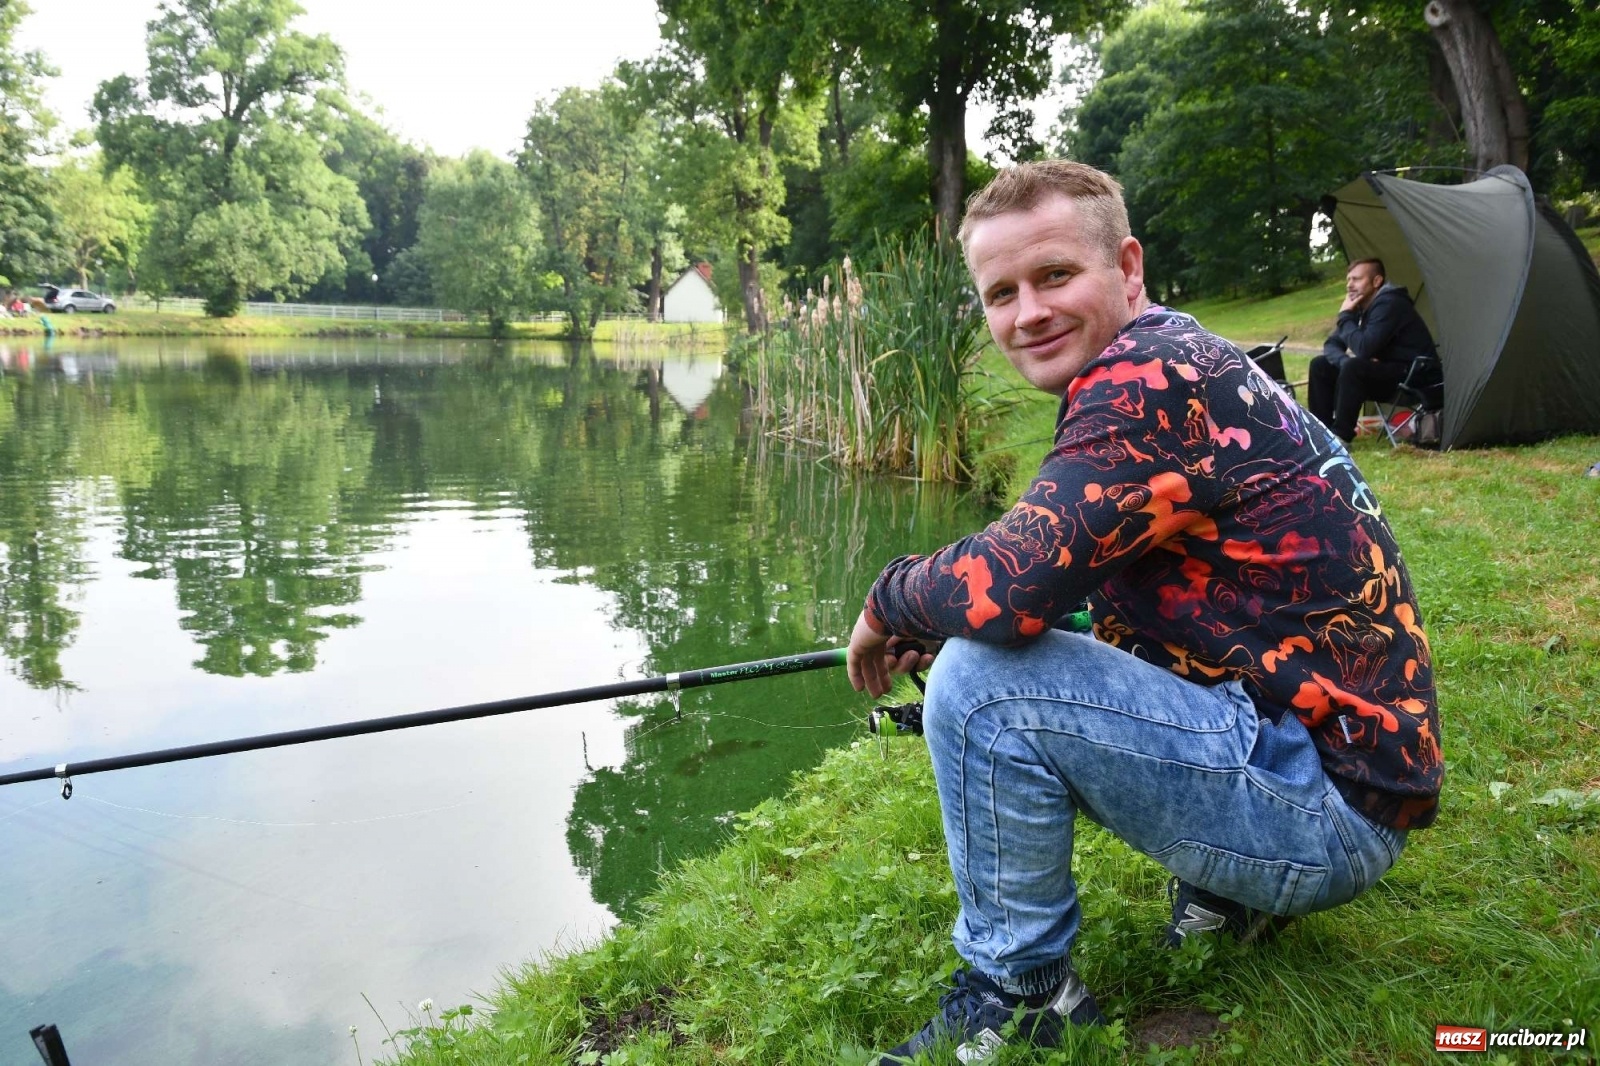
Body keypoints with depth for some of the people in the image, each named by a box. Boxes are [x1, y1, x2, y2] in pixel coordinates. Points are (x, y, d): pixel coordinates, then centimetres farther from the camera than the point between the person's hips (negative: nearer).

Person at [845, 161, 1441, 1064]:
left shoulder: (1150, 379, -19)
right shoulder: (1187, 361, 12)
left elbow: (1005, 588, -29)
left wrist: (889, 600, -8)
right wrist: (933, 623, 8)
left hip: (1331, 803, -10)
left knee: (979, 680, -21)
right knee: (996, 649, 18)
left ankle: (1020, 990, 0)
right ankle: (1226, 890, 18)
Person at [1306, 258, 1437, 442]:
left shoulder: (1389, 305, -20)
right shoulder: (1360, 307, 7)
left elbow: (1364, 349, -30)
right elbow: (1331, 344, 6)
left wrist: (1345, 316, -17)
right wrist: (1346, 360, -16)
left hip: (1411, 378, -10)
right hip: (1383, 372, 10)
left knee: (1354, 369, -34)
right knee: (1320, 365, 2)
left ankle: (1340, 437, -26)